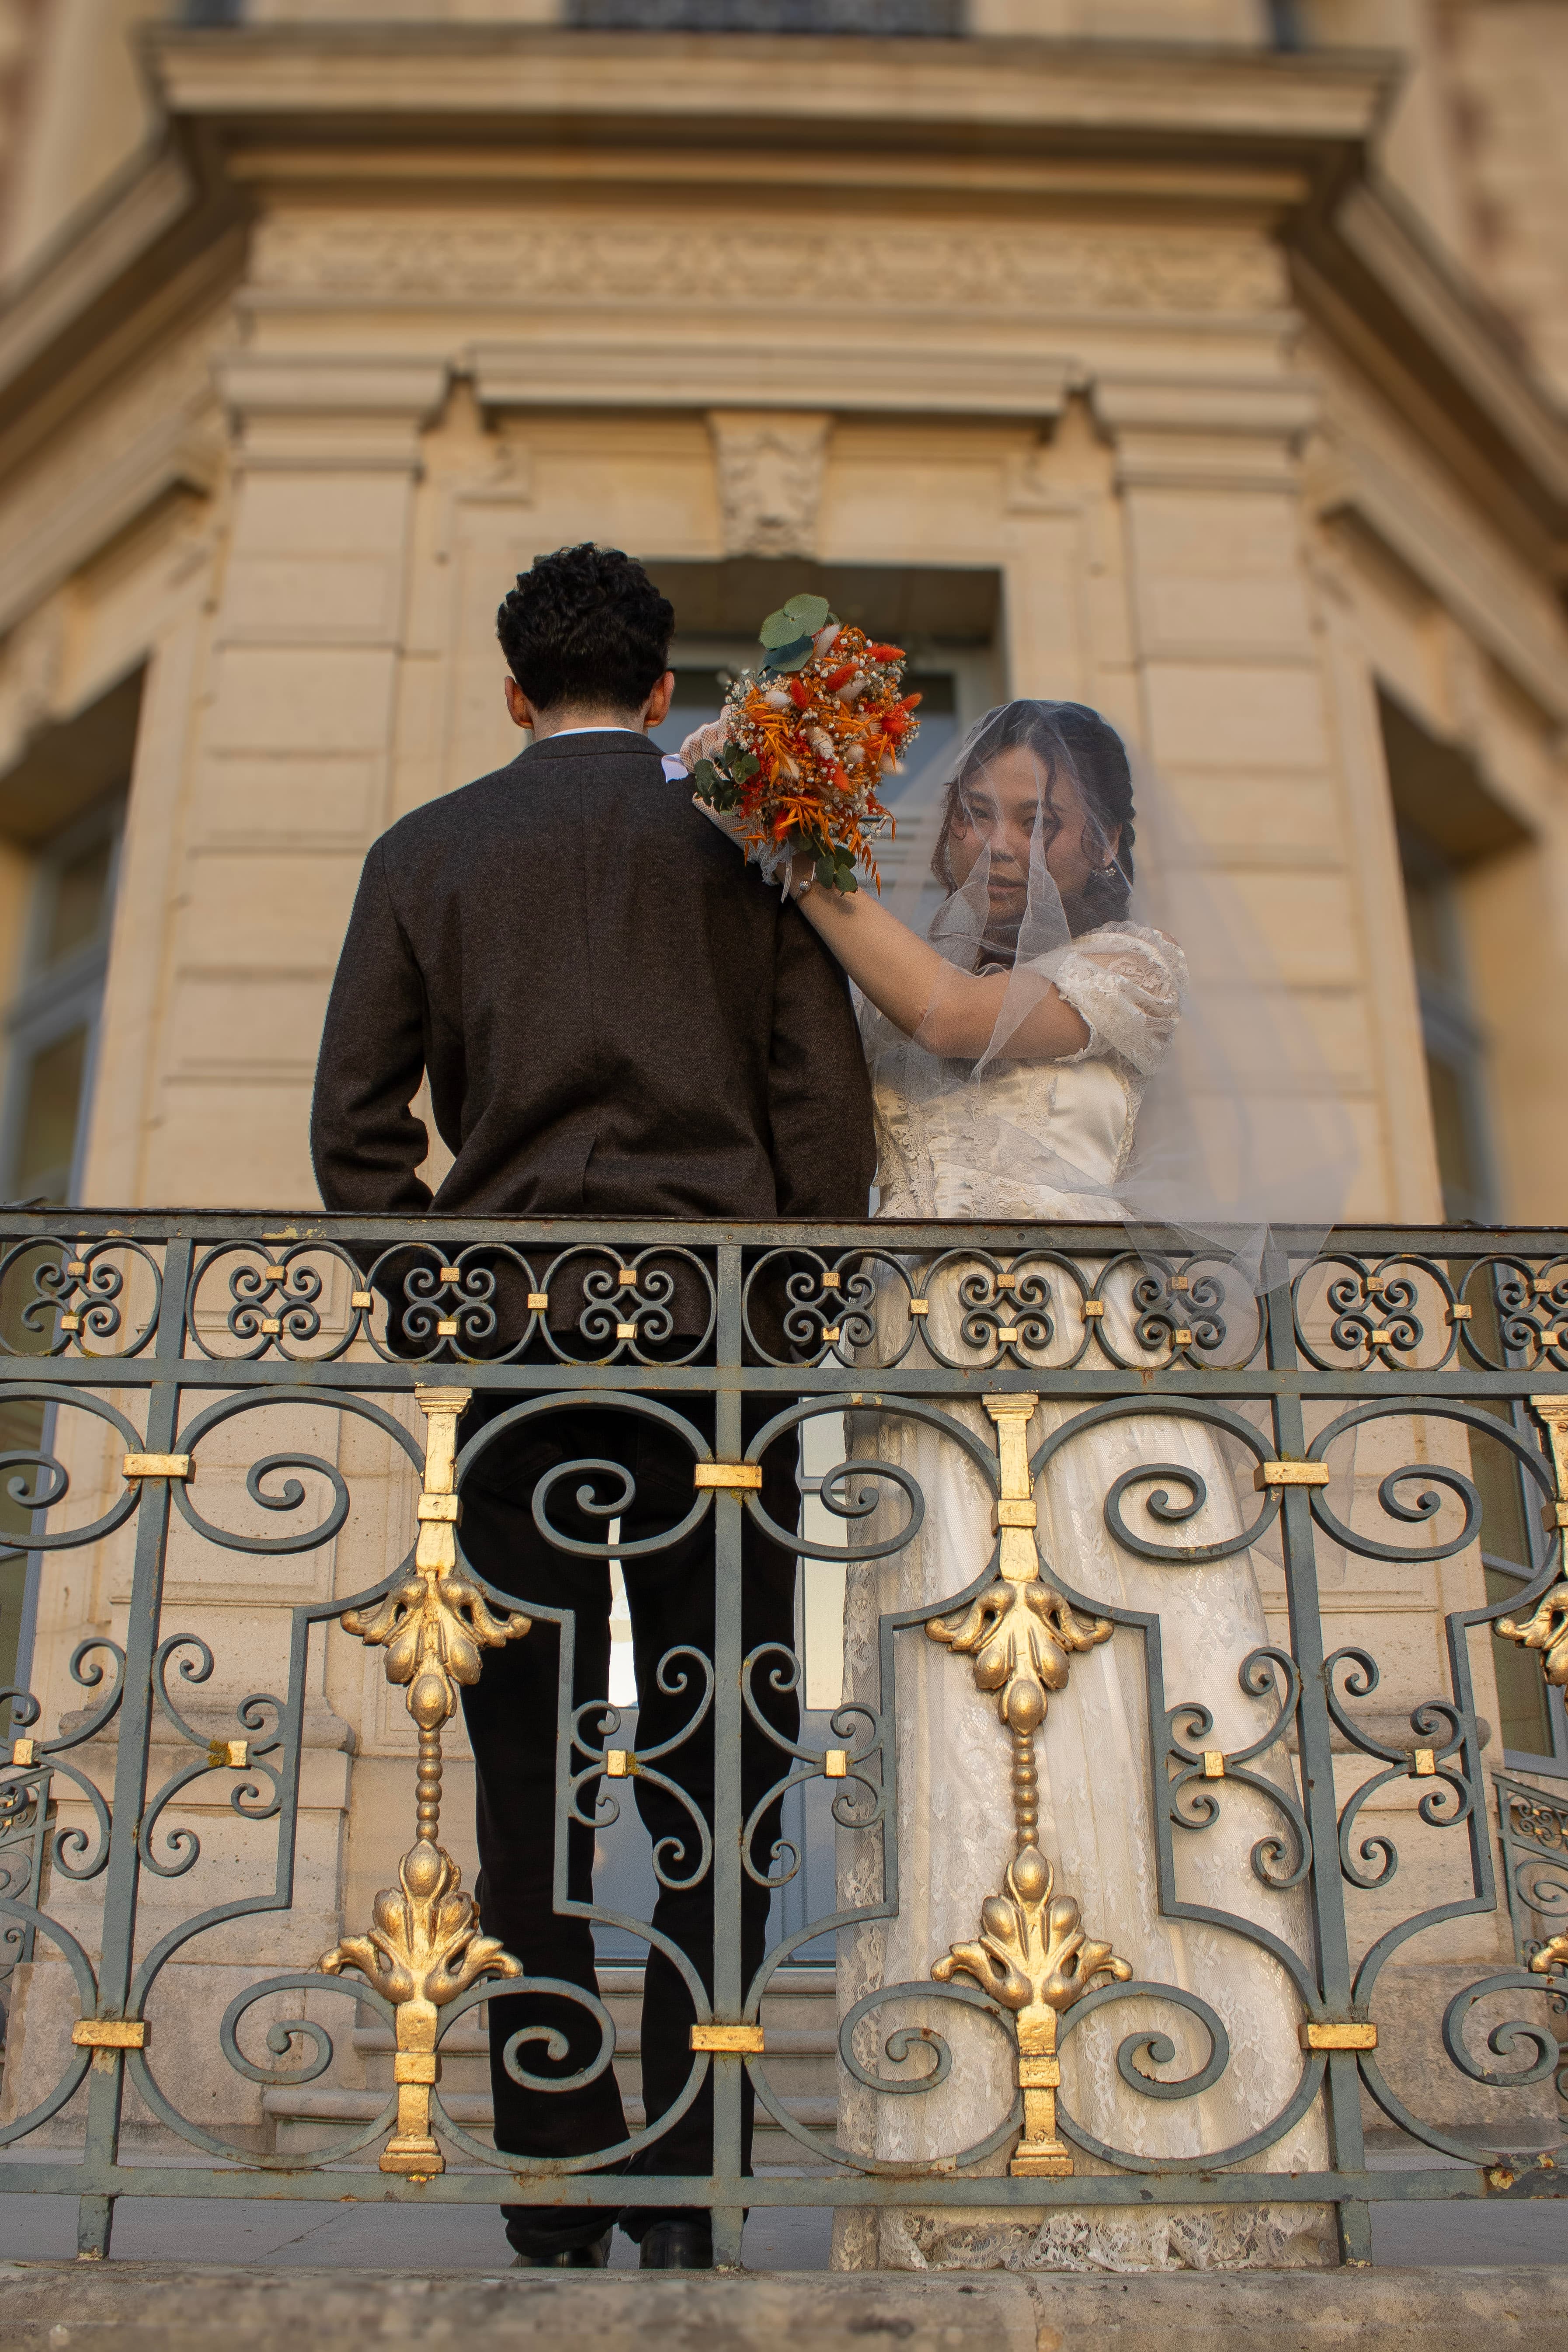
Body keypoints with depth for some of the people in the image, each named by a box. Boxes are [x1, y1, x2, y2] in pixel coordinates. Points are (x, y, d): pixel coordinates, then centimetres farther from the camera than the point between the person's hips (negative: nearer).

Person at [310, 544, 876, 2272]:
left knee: (531, 1786, 5)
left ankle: (556, 2200, 8)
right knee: (715, 1780, 4)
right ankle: (689, 2190, 5)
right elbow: (825, 1105, 3)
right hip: (713, 1343, 0)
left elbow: (354, 1121, 7)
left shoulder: (422, 852, 12)